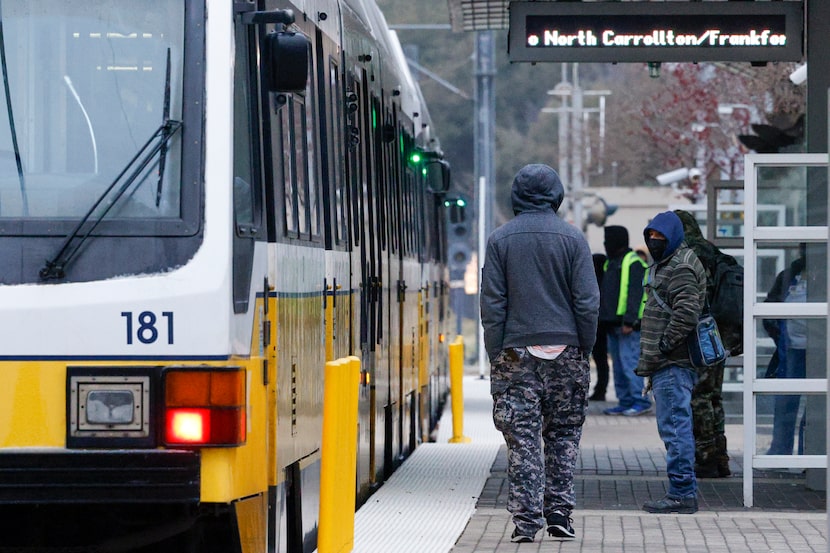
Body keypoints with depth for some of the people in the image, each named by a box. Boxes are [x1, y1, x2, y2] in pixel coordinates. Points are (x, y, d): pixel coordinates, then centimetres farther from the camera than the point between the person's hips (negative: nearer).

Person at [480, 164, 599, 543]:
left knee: (522, 438, 1)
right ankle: (559, 511, 7)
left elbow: (492, 303, 0)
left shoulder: (500, 239, 1)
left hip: (517, 352, 0)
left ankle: (526, 519, -4)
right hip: (564, 350, 0)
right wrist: (585, 349, 6)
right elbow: (587, 301, -3)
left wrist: (496, 355, 3)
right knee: (563, 434, 11)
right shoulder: (572, 238, -1)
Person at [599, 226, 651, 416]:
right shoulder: (611, 263, 20)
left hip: (627, 324, -10)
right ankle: (625, 402, 14)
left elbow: (635, 294, -17)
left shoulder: (633, 263, -10)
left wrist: (629, 321, -23)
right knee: (618, 365, 10)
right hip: (612, 323, 10)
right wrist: (603, 318, 21)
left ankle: (641, 402, -8)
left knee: (629, 362, -11)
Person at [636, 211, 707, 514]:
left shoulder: (681, 268, -12)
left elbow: (686, 313, -23)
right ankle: (685, 489, 18)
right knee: (677, 425, 13)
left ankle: (682, 492, -13)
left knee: (674, 425, -12)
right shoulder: (664, 265, 23)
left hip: (673, 364, -11)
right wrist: (652, 358, 23)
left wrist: (661, 347, -19)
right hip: (667, 364, 11)